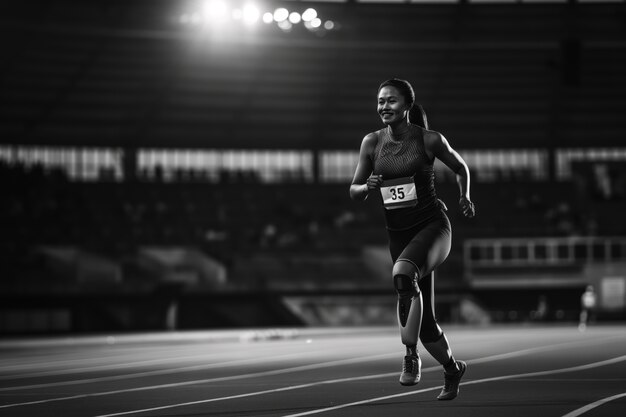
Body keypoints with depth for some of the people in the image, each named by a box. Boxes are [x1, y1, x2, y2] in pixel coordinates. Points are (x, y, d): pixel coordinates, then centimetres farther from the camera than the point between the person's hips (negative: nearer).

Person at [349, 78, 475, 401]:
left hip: (432, 226, -4)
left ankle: (411, 355, -29)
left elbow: (460, 168, 11)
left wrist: (465, 198, 2)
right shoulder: (372, 142, 0)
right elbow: (354, 192, 4)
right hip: (398, 234, 4)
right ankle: (452, 369, 33)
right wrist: (367, 186, -15)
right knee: (423, 319, 7)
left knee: (403, 273, -36)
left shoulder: (429, 140, -7)